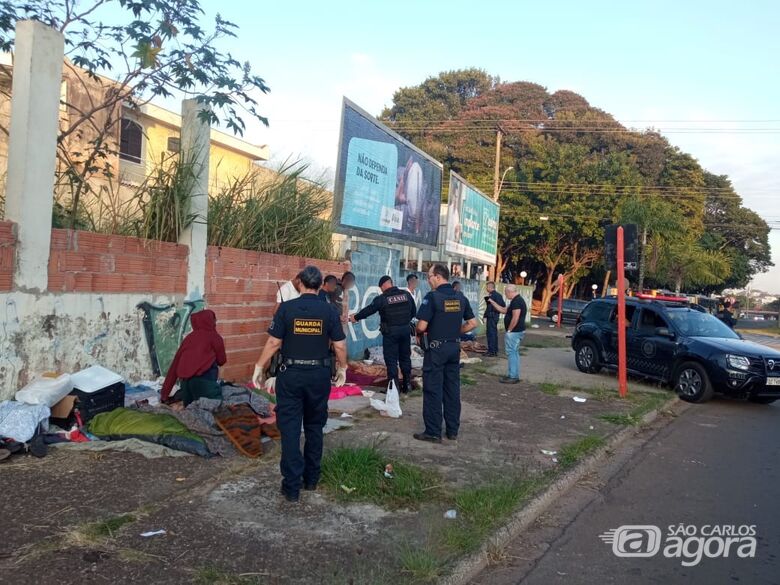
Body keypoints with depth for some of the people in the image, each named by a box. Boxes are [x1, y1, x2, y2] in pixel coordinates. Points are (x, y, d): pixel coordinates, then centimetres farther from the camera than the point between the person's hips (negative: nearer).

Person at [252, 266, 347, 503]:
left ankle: (292, 487, 4)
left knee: (290, 430, 4)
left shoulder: (286, 308, -8)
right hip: (319, 375, 2)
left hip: (291, 375, -2)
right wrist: (343, 368, 14)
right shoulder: (329, 311, -4)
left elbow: (273, 343, -8)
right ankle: (311, 478, 27)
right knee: (314, 427, 17)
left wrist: (259, 368, 3)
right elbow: (339, 345, -2)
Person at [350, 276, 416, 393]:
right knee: (405, 357, 16)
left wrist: (355, 317, 12)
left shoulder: (382, 299, -11)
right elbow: (413, 311, 10)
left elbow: (368, 310, -2)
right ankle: (407, 384, 22)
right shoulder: (406, 294, 1)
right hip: (405, 330, 4)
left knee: (391, 360, 3)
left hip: (390, 332, -4)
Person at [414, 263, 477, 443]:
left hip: (436, 348, -6)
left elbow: (422, 326, -19)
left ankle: (433, 432, 5)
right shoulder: (460, 298, 5)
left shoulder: (432, 297, -15)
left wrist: (420, 332, 2)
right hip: (454, 347, 6)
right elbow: (472, 323, 9)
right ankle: (452, 430, 19)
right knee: (452, 389, 12)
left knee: (433, 390, 1)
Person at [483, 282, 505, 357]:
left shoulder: (491, 295, -15)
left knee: (490, 333, -6)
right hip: (496, 315, 10)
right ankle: (495, 351, 20)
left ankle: (491, 351, -6)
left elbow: (489, 307, -19)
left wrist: (485, 316, -17)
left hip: (491, 316, -10)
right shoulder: (498, 295, 13)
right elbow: (503, 305, 17)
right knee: (494, 333, 15)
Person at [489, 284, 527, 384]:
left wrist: (509, 330, -17)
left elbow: (515, 318, -25)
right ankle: (515, 375, 22)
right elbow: (504, 310, 22)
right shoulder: (518, 300, 16)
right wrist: (492, 302, 19)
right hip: (517, 331, 11)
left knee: (511, 353, -6)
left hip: (514, 332, -11)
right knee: (514, 353, 15)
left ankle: (512, 377, -3)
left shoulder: (516, 301, -18)